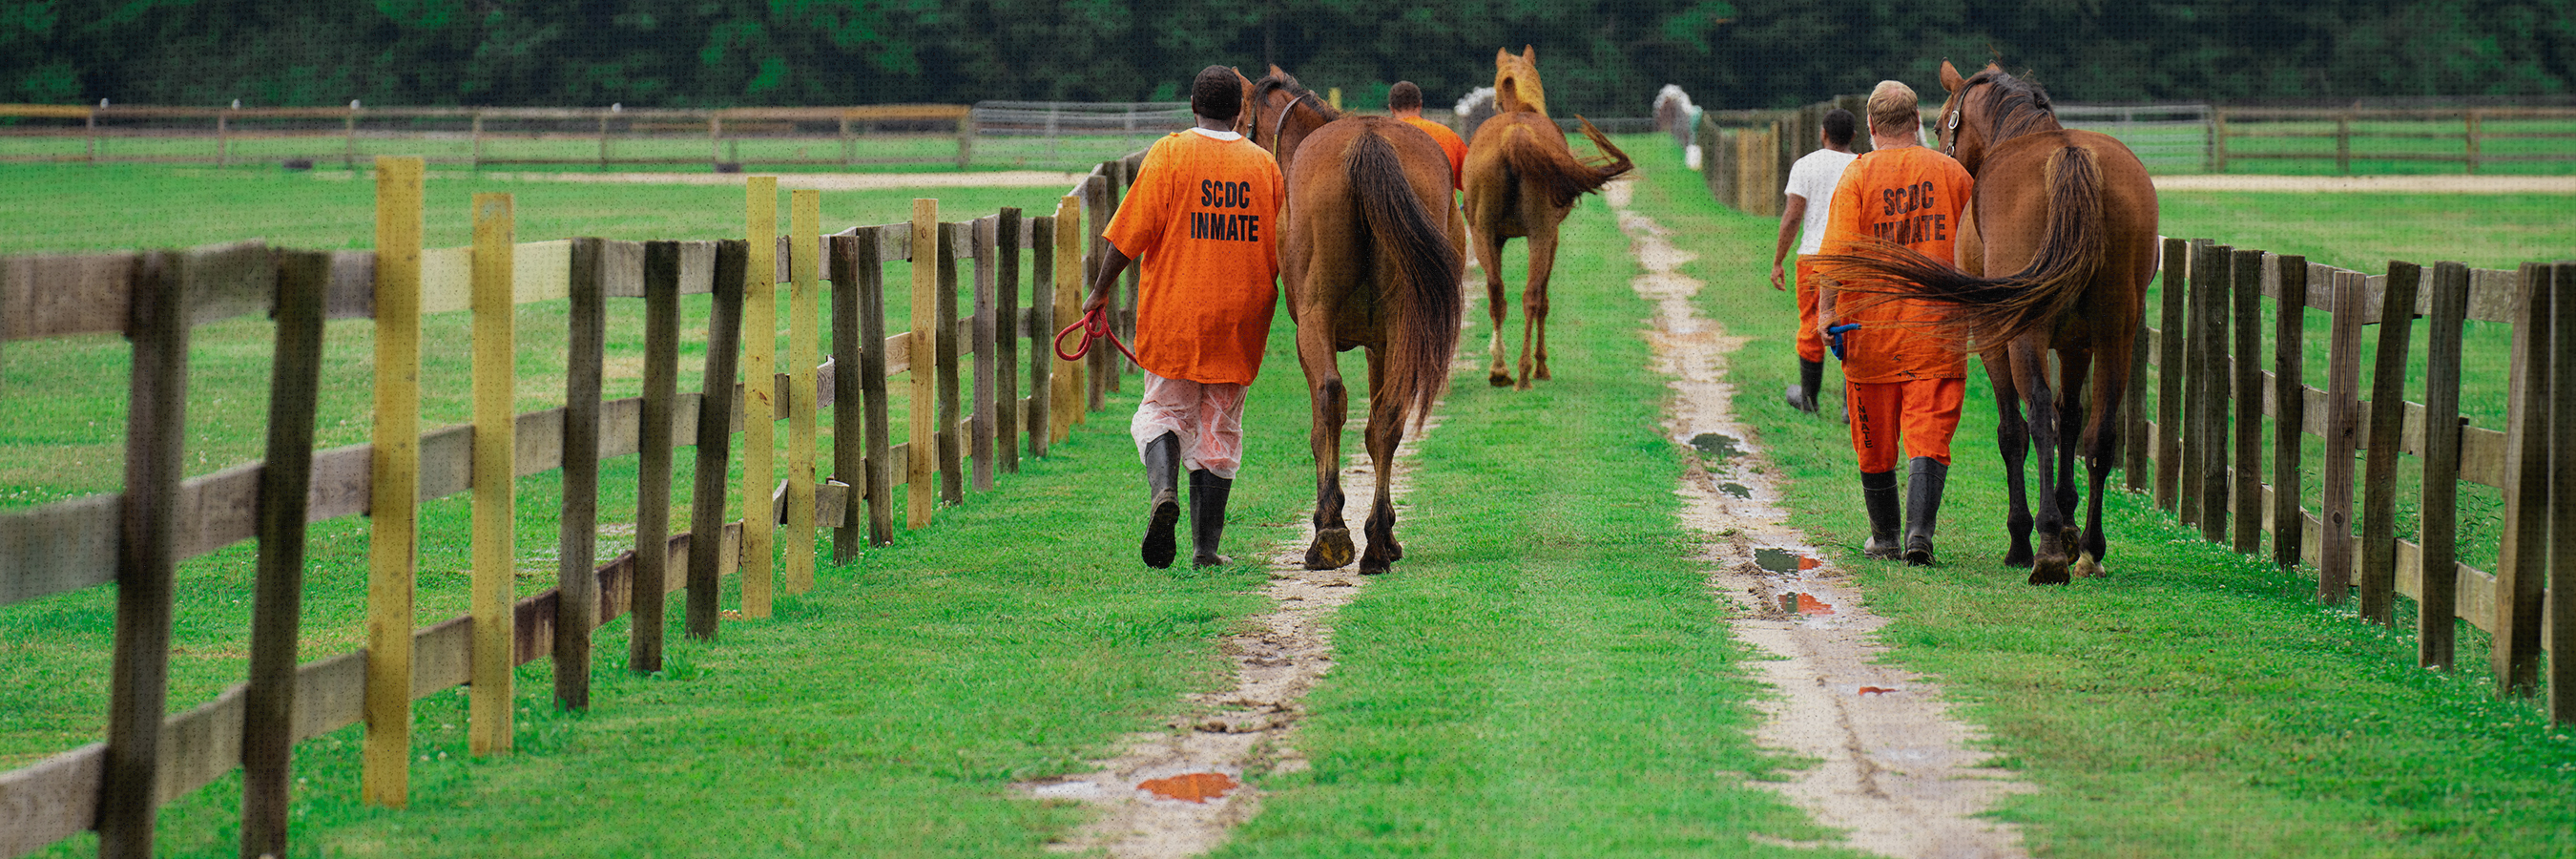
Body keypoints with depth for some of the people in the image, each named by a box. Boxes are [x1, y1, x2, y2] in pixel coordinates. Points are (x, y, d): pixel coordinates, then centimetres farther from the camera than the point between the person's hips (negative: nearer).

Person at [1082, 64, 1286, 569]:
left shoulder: (1170, 154, -5)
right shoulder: (1265, 165, 5)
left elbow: (1131, 234, -7)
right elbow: (1282, 250, 10)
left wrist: (1100, 291, 5)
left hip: (1173, 315, -2)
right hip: (1240, 319, 2)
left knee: (1164, 409, 11)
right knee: (1220, 427, 8)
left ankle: (1163, 489, -18)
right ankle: (1206, 546, 4)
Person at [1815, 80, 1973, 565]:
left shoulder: (1858, 174, -3)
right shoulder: (1953, 173, 3)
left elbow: (1838, 248, -13)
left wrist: (1826, 309, -14)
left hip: (1871, 330, 0)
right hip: (1937, 330, 0)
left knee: (1875, 443, 13)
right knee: (1929, 438, -2)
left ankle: (1884, 537, 25)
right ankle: (1919, 531, -20)